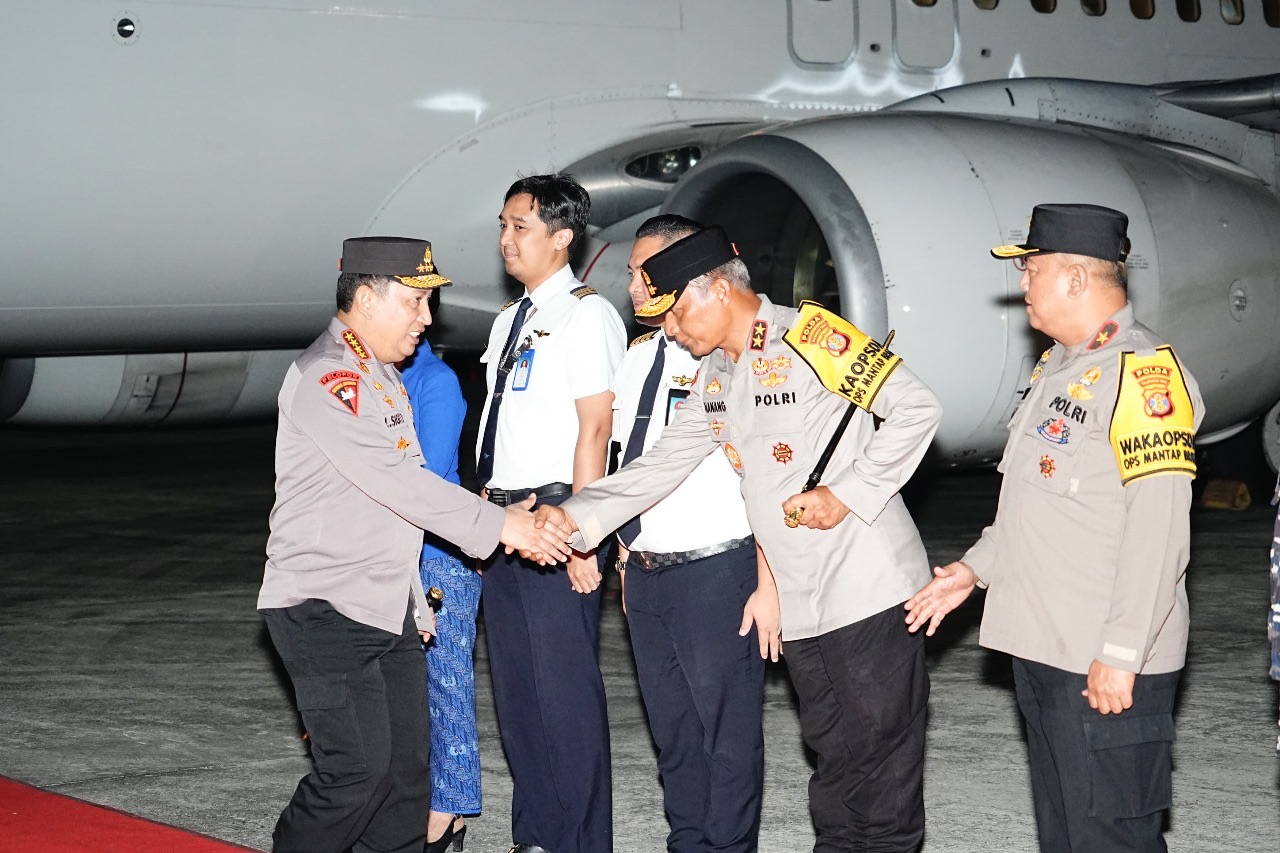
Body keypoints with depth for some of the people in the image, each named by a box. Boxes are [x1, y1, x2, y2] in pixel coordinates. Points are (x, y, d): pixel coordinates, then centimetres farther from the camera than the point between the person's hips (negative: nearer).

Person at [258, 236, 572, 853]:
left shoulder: (382, 376, 19)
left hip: (388, 609, 9)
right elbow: (395, 480, -21)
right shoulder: (326, 375, -13)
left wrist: (414, 601, 20)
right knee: (359, 767, -15)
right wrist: (499, 525, -20)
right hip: (325, 609, -9)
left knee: (406, 770, 6)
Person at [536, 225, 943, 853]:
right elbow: (661, 465, 10)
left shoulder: (813, 336, -11)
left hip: (868, 588, -7)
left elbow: (916, 409, -14)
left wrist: (847, 494, -17)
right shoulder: (713, 378, 14)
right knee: (831, 753, 13)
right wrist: (574, 516, -2)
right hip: (798, 606, 7)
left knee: (881, 752, -1)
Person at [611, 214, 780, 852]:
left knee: (728, 733, 2)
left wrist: (769, 585, -16)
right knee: (671, 731, 16)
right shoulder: (635, 360, 11)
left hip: (715, 574, -7)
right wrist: (627, 561, 17)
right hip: (643, 576, 7)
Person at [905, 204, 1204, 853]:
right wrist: (976, 567, 19)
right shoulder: (1057, 367, 17)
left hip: (1106, 670, -10)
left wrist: (1119, 656, -23)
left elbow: (1157, 529, -22)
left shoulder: (1143, 371, -15)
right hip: (1043, 650, 10)